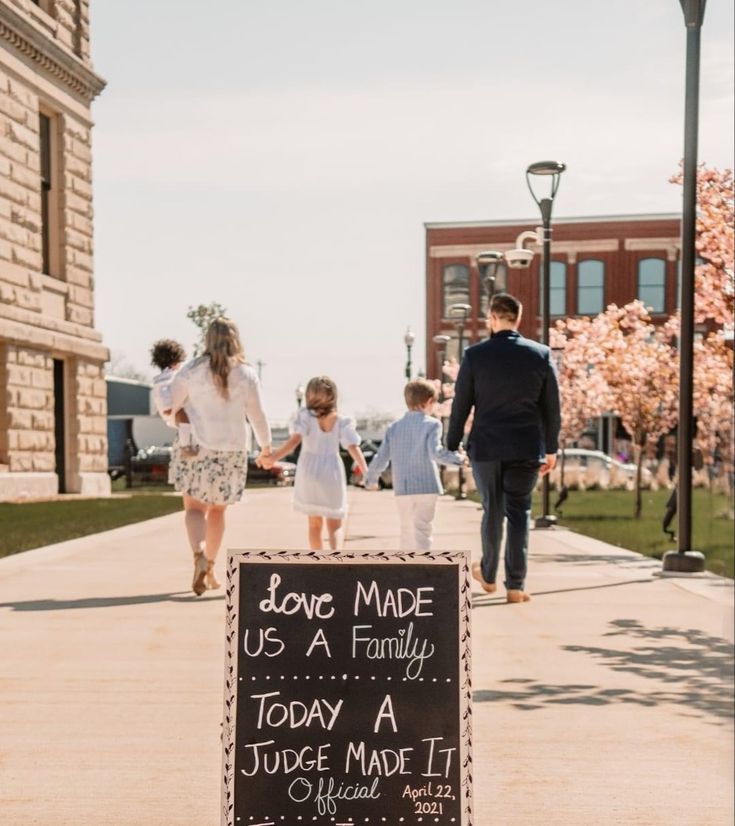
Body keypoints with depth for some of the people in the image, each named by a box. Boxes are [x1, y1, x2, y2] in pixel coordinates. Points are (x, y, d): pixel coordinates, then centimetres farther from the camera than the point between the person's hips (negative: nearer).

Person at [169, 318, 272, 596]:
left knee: (194, 508, 4)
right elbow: (257, 415, 2)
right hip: (232, 450, 2)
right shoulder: (246, 374, -1)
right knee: (217, 510, 16)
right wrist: (266, 446, 17)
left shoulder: (192, 370, -5)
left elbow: (170, 405, -1)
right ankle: (209, 567, 22)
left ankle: (199, 556, -23)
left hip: (199, 447, -2)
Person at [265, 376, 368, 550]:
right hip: (332, 473, 0)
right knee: (334, 526, 6)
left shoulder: (306, 416, -7)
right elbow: (354, 448, -8)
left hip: (309, 472, 0)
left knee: (315, 524, 17)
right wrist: (367, 473, 0)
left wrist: (273, 458, -15)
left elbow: (294, 441, -17)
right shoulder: (342, 421, -3)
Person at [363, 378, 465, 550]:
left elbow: (381, 459, 8)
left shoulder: (394, 427, 8)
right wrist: (457, 458, -6)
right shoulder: (432, 424, -5)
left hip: (402, 489, 4)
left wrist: (371, 479, 22)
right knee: (422, 530, -5)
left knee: (407, 530, 16)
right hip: (427, 487, -4)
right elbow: (435, 453, -19)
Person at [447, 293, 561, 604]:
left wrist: (452, 445, 8)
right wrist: (551, 449, 12)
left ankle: (488, 575, 27)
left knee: (492, 510, 14)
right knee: (519, 513, 6)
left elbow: (461, 405, -1)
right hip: (526, 448, 0)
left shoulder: (475, 355, -4)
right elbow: (552, 407, 3)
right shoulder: (541, 354, -1)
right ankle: (515, 585, 5)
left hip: (485, 446, 0)